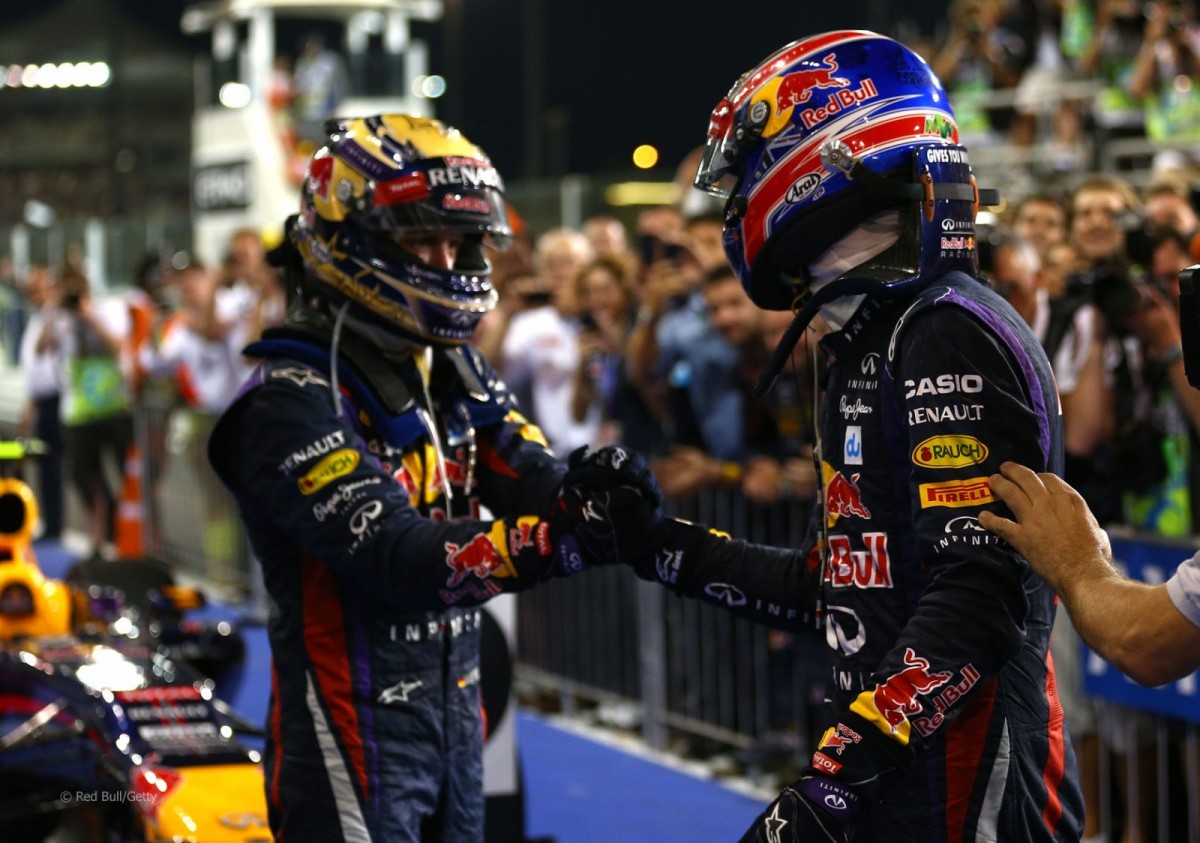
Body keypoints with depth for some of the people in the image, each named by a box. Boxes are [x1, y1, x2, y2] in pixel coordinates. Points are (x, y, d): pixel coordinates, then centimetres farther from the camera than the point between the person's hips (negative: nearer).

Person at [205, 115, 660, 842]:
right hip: (354, 742, -8)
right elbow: (401, 560, -27)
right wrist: (565, 538, -36)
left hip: (457, 722, 8)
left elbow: (526, 479, -2)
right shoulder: (293, 399, -17)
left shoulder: (453, 370, 10)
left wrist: (586, 489, -26)